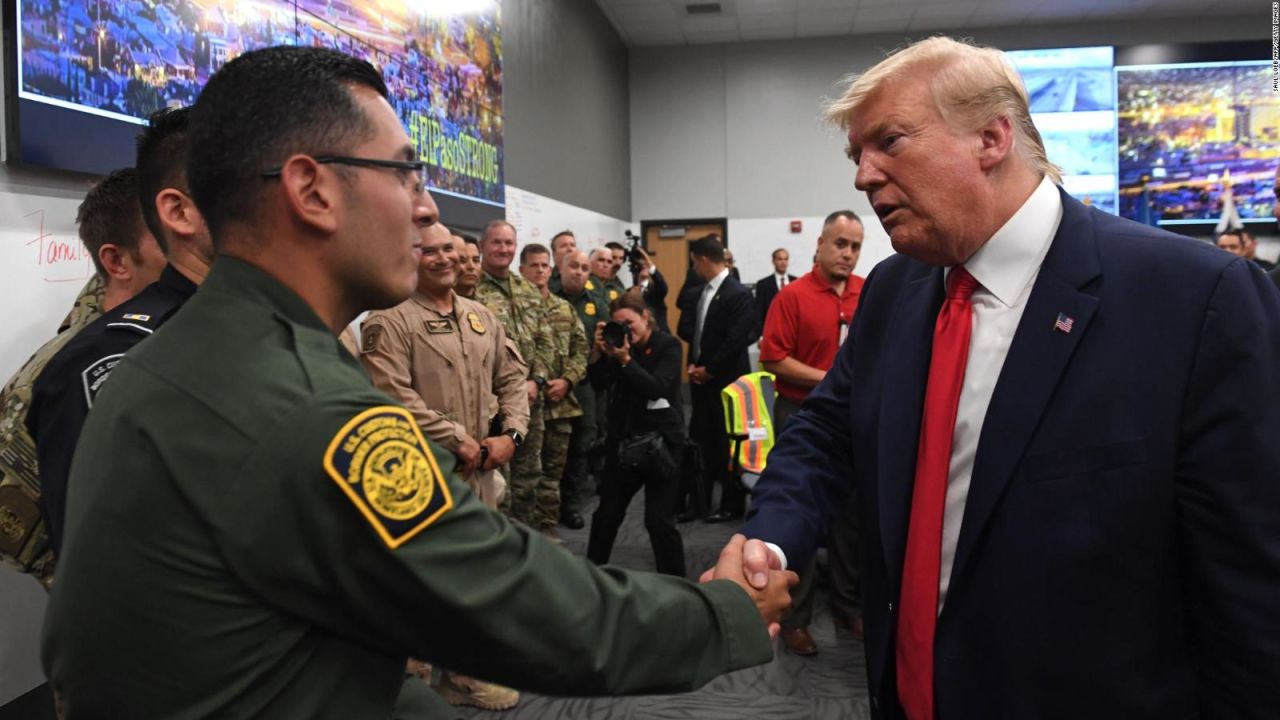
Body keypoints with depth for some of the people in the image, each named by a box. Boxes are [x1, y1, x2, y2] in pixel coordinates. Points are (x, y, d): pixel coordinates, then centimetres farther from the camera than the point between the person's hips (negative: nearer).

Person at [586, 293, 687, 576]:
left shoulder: (668, 346, -6)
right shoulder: (621, 345, 6)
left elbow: (656, 388, -18)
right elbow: (600, 383, -2)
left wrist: (626, 360, -26)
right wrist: (598, 351, -16)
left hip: (660, 442, -5)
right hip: (623, 441, 5)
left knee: (659, 521, -5)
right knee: (606, 515, 13)